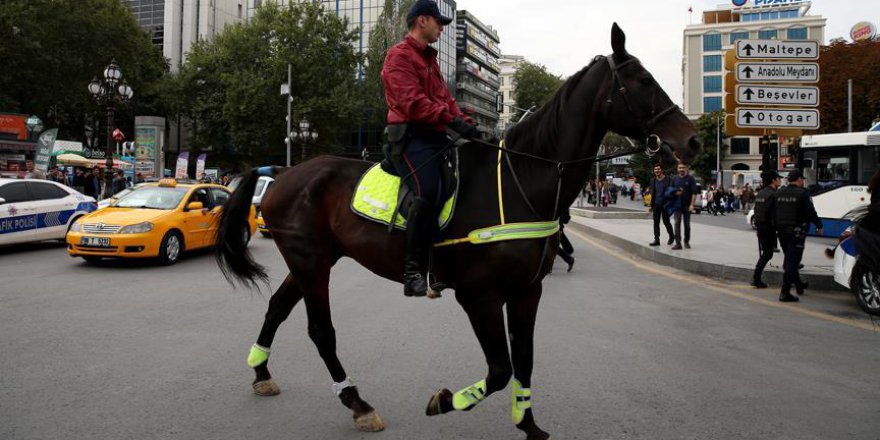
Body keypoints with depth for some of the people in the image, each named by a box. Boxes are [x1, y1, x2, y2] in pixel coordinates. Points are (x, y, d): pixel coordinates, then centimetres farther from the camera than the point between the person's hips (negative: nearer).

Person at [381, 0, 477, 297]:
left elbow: (445, 98, 22)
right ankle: (413, 270, -27)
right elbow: (412, 101, -16)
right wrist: (452, 120, -24)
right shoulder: (400, 55, -2)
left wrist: (465, 123, 5)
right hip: (412, 135, -10)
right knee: (428, 192, -30)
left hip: (435, 135, 10)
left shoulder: (429, 59, 28)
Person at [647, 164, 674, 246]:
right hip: (656, 205, 4)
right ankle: (656, 240, 7)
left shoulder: (668, 179, -4)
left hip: (665, 204, -4)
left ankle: (672, 236, 26)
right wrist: (651, 205, 12)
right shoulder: (653, 180, 11)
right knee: (656, 222, 3)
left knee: (666, 221, 2)